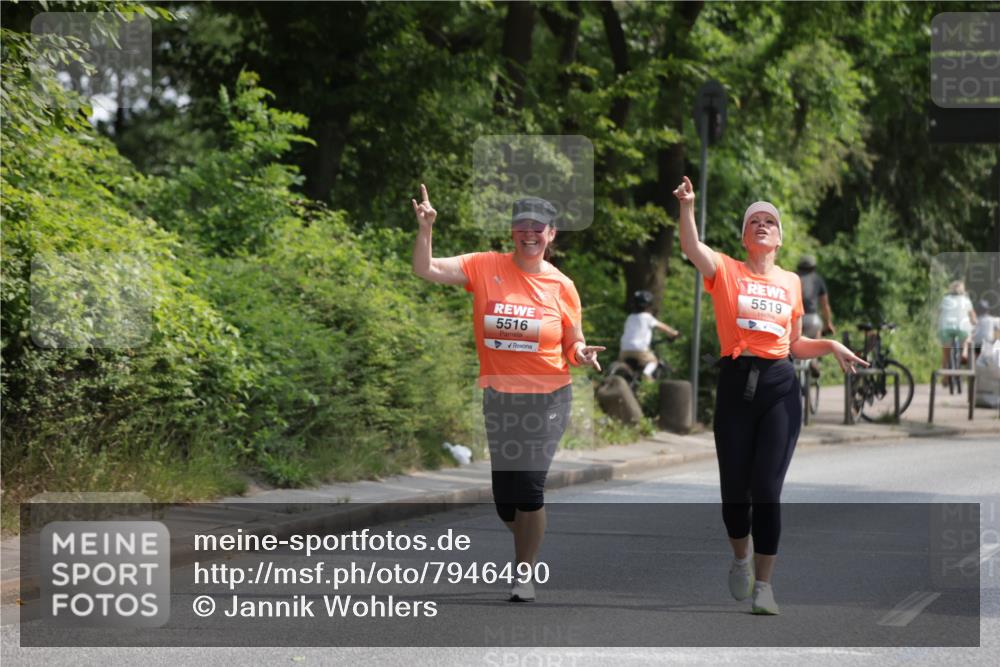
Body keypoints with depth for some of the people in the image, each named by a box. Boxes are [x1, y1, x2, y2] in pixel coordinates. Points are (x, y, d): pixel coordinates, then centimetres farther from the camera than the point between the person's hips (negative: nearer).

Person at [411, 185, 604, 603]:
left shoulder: (561, 286, -1)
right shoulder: (485, 267, -2)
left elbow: (573, 347, 7)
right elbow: (426, 269, -7)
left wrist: (583, 355, -15)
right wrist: (425, 229, -21)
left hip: (546, 398, -2)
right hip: (498, 397, 2)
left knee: (528, 486, -9)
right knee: (503, 496, 6)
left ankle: (525, 573, 6)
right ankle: (527, 546, 35)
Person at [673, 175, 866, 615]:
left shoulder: (791, 282, 14)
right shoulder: (726, 270, 6)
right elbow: (691, 247, -15)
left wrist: (830, 346, 6)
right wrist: (687, 207, -29)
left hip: (780, 386, 1)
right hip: (736, 384, -1)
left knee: (767, 488, -6)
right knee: (734, 487, 4)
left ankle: (763, 584, 0)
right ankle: (740, 558, 32)